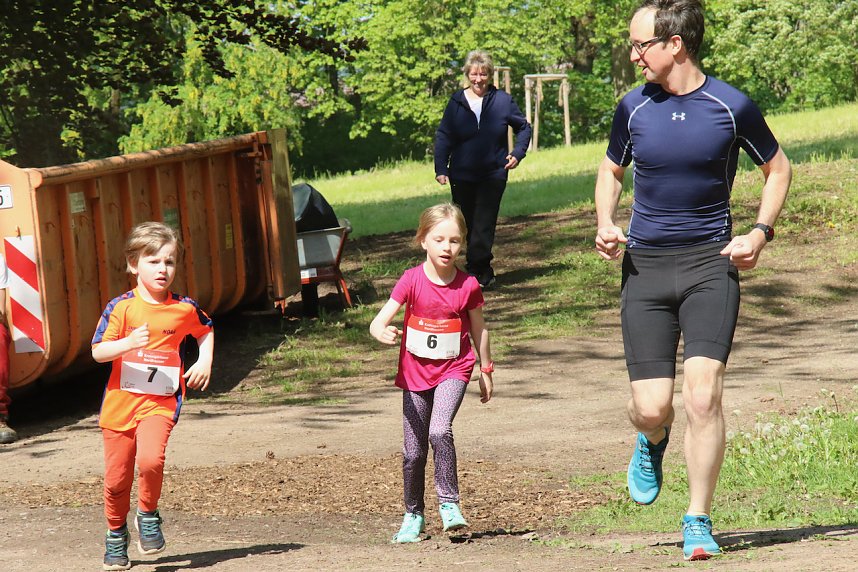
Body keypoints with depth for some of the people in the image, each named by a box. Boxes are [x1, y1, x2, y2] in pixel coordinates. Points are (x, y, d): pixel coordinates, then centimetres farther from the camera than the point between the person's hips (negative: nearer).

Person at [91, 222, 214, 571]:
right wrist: (129, 343, -26)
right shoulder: (121, 308, -5)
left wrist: (205, 362, 9)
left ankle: (148, 516, 1)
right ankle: (116, 534, 30)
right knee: (116, 477, 6)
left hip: (160, 401, 0)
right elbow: (98, 352, -9)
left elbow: (206, 331, 24)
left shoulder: (185, 310, 2)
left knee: (150, 459, -26)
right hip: (121, 399, 0)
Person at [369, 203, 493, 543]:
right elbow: (378, 322, -16)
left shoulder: (468, 286, -7)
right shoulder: (412, 281, -11)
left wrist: (486, 370, 14)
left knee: (439, 431, -25)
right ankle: (413, 515, 25)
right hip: (415, 372, 1)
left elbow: (478, 330, 8)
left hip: (453, 370, -1)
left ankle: (449, 503, -11)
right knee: (413, 451, 6)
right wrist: (383, 333, -39)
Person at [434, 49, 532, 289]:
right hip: (462, 176, 2)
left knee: (483, 225, -9)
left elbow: (523, 127, 13)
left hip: (493, 175, -2)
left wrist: (518, 153, -1)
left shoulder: (502, 100, -1)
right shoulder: (456, 102, 1)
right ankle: (484, 273, 18)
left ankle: (475, 270, -11)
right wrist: (440, 168, -6)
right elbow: (443, 137, 4)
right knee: (468, 226, 7)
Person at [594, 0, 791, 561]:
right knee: (652, 407, -4)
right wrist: (606, 224, 1)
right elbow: (611, 170, 20)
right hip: (646, 264, 2)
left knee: (703, 395, -16)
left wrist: (761, 232, -4)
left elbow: (778, 167, 10)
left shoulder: (732, 107, -5)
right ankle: (652, 442, 36)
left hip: (711, 263, -2)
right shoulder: (634, 109, 2)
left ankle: (699, 521, -1)